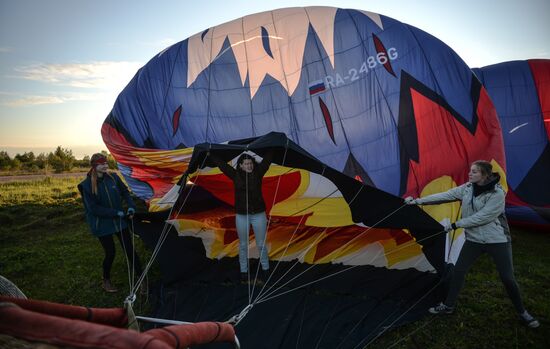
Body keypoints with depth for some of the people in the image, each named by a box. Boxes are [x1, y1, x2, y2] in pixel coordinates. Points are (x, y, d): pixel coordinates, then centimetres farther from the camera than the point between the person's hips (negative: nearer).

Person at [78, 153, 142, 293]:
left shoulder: (113, 178, -4)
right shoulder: (87, 185, -15)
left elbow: (125, 192, 9)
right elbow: (93, 208, -16)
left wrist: (131, 206, -7)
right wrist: (115, 213, -18)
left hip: (119, 220, 3)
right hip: (102, 224, -3)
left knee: (129, 249, 5)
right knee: (110, 252, 4)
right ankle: (106, 281, 30)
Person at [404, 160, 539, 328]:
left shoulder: (497, 194, -20)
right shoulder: (467, 188, -4)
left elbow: (481, 218, -24)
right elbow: (445, 196, -6)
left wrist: (455, 224, -22)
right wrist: (418, 201, -11)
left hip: (497, 240, -5)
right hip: (474, 240, 5)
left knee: (507, 278, 2)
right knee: (458, 271, 5)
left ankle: (522, 312, 28)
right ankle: (448, 306, 19)